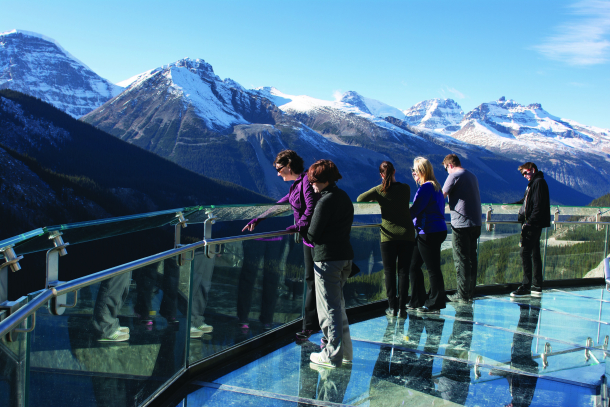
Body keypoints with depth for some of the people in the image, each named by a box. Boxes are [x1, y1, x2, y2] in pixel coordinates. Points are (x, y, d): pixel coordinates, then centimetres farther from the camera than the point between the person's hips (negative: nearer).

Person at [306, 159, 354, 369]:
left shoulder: (326, 201, -16)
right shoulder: (345, 198, 12)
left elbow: (313, 235, -15)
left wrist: (303, 230, 7)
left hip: (327, 259, -9)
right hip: (346, 256, 9)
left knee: (329, 308, 0)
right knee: (338, 304, 19)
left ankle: (333, 355, 7)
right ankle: (345, 351, 26)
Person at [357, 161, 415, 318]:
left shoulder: (379, 190, -6)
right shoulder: (405, 188, 1)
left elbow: (360, 198, -7)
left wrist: (374, 199, 12)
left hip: (388, 235, -2)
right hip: (406, 234, 2)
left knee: (389, 271, 7)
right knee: (403, 271, 5)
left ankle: (392, 307, 7)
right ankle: (402, 308, 3)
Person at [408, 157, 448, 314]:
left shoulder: (426, 187, -15)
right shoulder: (435, 186, 16)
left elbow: (414, 210, -17)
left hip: (430, 234, -10)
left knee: (433, 269, -2)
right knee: (413, 265, 14)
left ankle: (434, 305, 7)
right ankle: (418, 301, 21)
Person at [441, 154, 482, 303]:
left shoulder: (454, 176, -8)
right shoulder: (472, 176, 16)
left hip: (461, 223, -8)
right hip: (475, 222, 8)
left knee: (461, 259, -2)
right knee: (471, 258, 12)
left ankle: (463, 295, 1)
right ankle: (470, 292, 17)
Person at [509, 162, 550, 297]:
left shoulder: (539, 182, -11)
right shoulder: (533, 183, 19)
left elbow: (538, 205, -19)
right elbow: (527, 201, 30)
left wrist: (529, 222, -23)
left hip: (533, 224, -10)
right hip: (533, 225, 10)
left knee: (525, 252, -11)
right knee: (535, 254, 11)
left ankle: (526, 287, -9)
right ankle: (537, 287, 15)